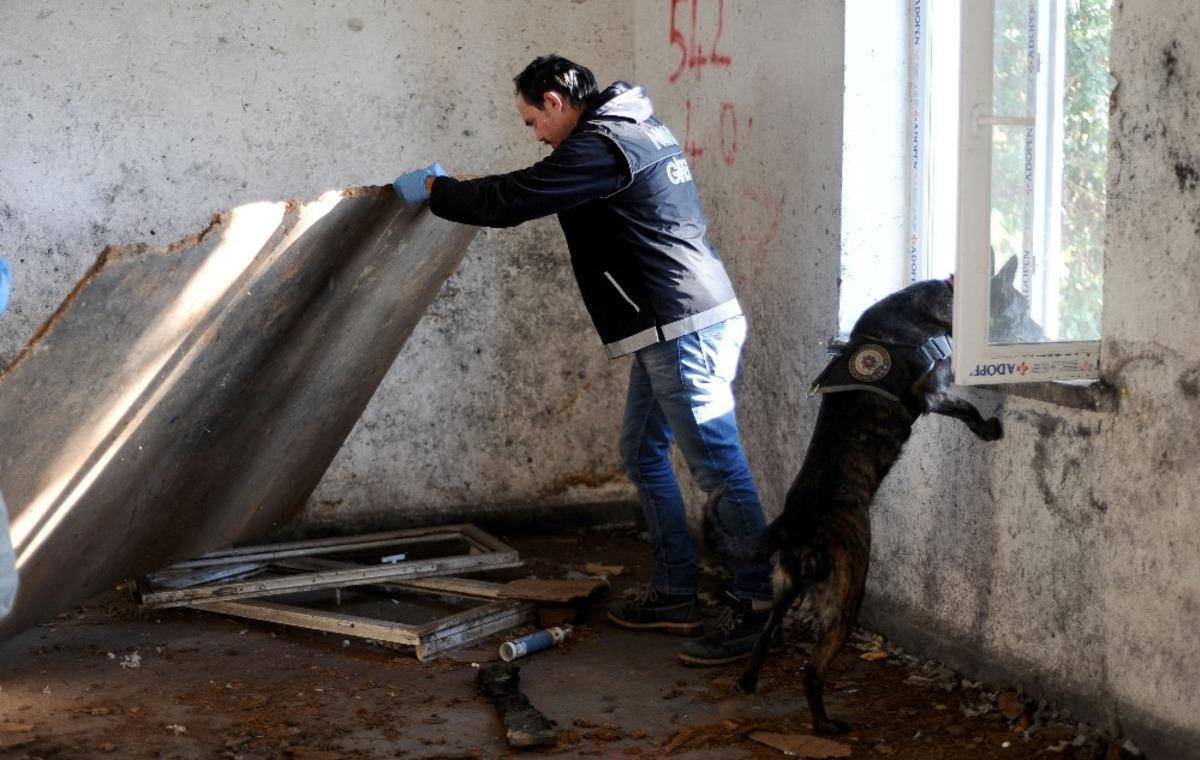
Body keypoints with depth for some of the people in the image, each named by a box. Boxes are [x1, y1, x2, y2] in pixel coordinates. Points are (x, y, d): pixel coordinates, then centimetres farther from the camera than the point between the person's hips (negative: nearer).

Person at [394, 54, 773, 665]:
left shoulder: (601, 147, -15)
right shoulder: (633, 130, 18)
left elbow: (511, 200, -15)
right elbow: (534, 192, 32)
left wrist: (433, 189, 0)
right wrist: (457, 189, 28)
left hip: (685, 330, -11)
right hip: (671, 330, 11)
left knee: (718, 466, -8)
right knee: (642, 455, 16)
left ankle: (756, 608, -3)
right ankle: (675, 594, 21)